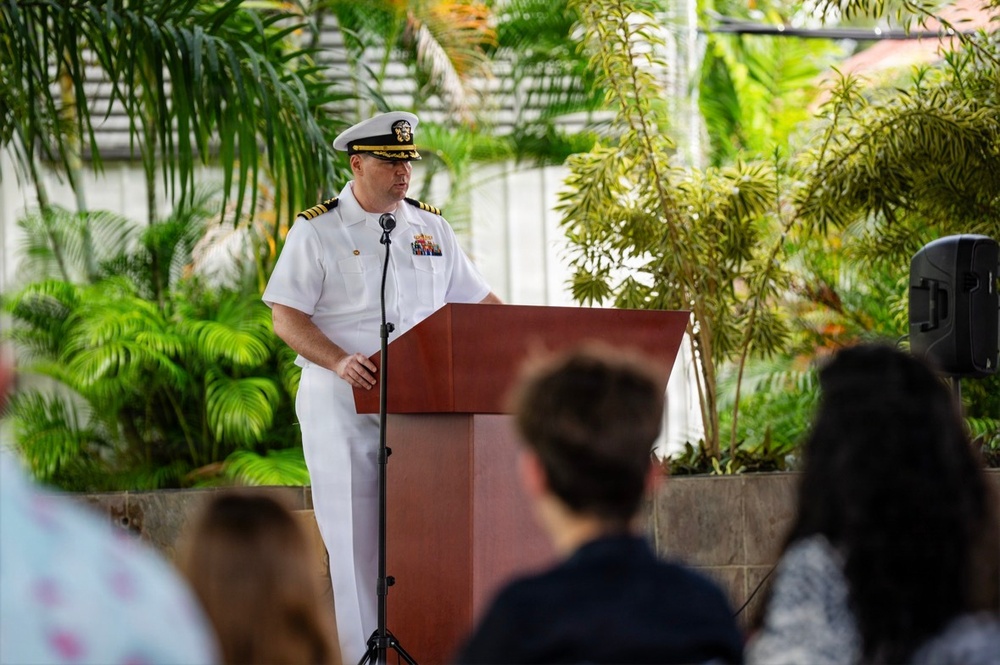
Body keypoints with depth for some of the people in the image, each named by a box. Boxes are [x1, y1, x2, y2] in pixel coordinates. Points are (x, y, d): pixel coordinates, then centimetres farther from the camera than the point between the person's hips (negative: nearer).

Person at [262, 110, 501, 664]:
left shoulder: (430, 226, 13)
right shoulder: (317, 230, -1)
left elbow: (475, 300, 18)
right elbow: (286, 318, -6)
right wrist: (340, 361, -22)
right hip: (343, 403, -4)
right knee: (354, 535, -4)